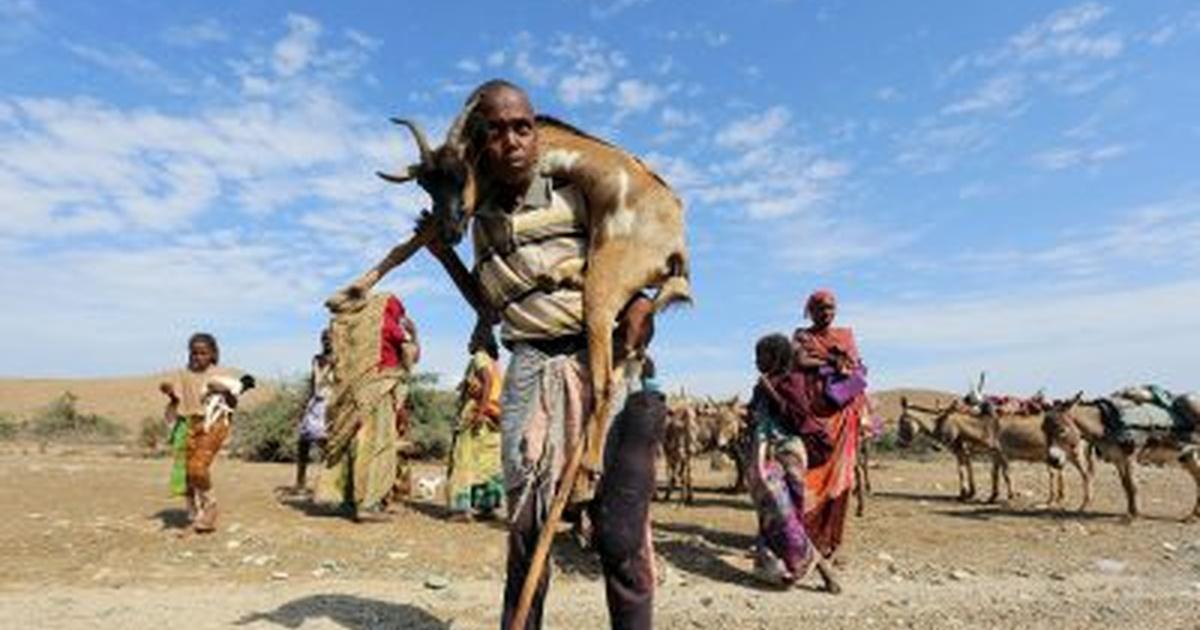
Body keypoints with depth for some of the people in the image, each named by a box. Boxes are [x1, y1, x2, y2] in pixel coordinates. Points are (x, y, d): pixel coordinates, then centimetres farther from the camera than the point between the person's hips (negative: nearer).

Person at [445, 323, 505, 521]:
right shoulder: (493, 362, 20)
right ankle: (487, 505, 12)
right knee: (487, 462, 9)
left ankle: (463, 508, -7)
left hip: (477, 418, -8)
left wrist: (481, 411, -24)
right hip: (491, 421, 8)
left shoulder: (480, 357, -4)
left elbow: (488, 381, -19)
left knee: (464, 461, -6)